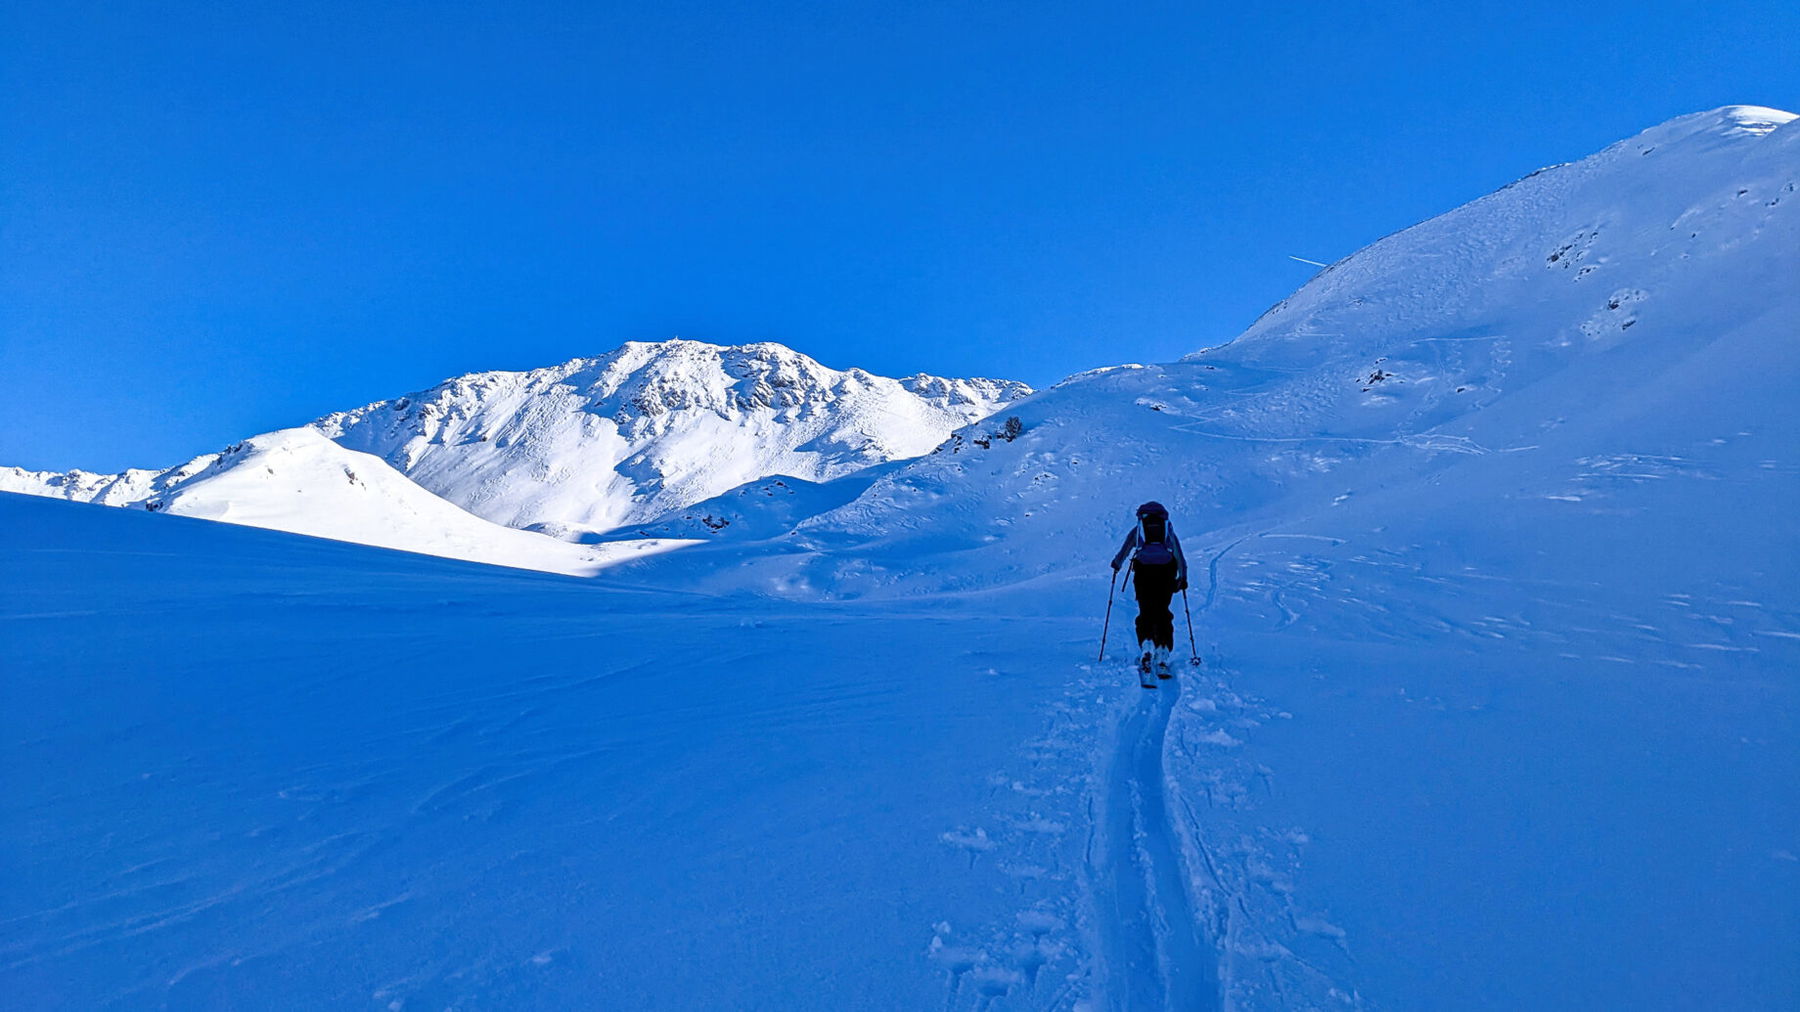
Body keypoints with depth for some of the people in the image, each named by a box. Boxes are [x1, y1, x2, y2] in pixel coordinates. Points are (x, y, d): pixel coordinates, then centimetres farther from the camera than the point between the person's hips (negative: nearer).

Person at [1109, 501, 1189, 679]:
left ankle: (1146, 648, -14)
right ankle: (1162, 656, -4)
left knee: (1145, 613, 7)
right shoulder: (1168, 528, 25)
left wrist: (1116, 564, 48)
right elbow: (1180, 557, 23)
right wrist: (1183, 577, 31)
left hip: (1143, 570, -1)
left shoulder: (1138, 528, 23)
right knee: (1163, 614, 7)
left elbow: (1123, 552, 29)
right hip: (1166, 571, 1)